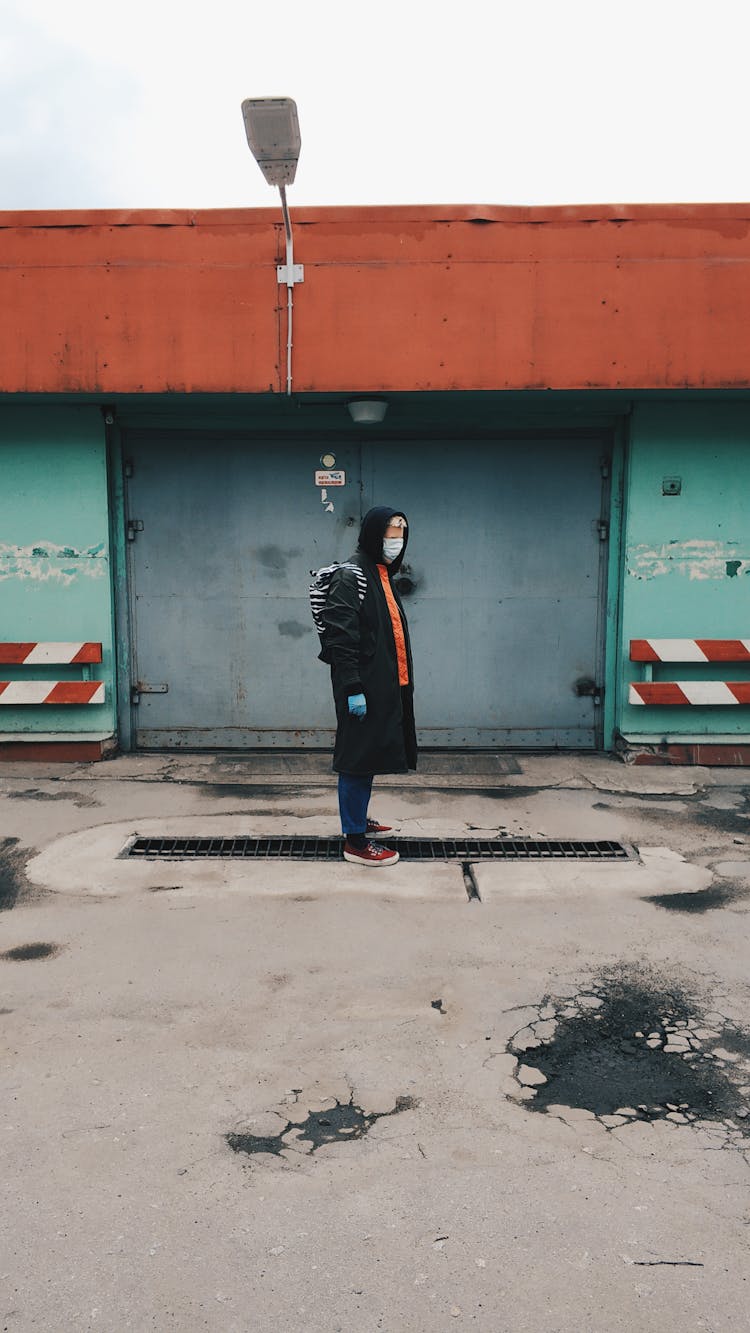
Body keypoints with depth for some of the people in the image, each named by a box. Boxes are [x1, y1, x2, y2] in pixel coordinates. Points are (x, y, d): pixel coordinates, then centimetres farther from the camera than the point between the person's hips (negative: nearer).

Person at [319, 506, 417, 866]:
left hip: (385, 687, 9)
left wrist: (400, 684, 20)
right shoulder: (350, 576, -13)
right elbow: (341, 638, -19)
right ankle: (355, 841, 5)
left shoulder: (383, 575, 16)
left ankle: (358, 818, 34)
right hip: (364, 689, -9)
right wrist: (353, 689, -22)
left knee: (370, 756, 18)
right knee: (358, 758, -3)